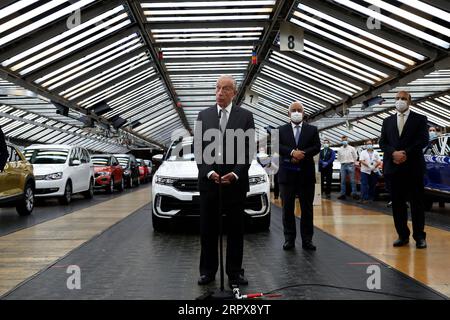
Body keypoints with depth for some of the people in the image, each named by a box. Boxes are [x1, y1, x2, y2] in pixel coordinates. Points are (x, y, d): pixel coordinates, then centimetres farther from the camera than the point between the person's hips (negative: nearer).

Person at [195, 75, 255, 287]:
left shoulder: (245, 116, 2)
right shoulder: (203, 116, 7)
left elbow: (248, 149, -2)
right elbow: (198, 148, 3)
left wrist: (235, 174, -14)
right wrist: (208, 172, -11)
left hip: (236, 182, -1)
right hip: (208, 181, 1)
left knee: (236, 230, 6)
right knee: (208, 230, 7)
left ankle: (234, 272, 14)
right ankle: (207, 271, 16)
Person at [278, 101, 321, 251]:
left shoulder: (312, 130, 10)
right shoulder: (281, 130, 9)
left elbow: (317, 147, -2)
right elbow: (277, 146, -6)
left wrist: (302, 154, -15)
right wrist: (292, 152, -20)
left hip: (306, 174, 0)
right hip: (287, 174, 0)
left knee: (307, 208, 4)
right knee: (287, 208, 3)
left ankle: (307, 239, 9)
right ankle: (289, 238, 10)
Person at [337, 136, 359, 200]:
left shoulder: (352, 148, 2)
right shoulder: (340, 149, 9)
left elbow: (355, 157, 8)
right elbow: (338, 158, 19)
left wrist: (352, 162, 8)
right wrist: (342, 162, 11)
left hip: (350, 165, -3)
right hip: (343, 165, 3)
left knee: (352, 180, -4)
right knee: (343, 181, 3)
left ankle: (354, 194, -2)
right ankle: (343, 194, 6)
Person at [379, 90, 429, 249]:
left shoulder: (420, 119, 6)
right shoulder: (388, 121, 15)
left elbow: (423, 140, -5)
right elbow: (383, 142, 7)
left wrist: (406, 153, -14)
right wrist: (394, 153, -11)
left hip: (413, 166, -3)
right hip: (393, 166, 3)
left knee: (417, 202, 0)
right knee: (397, 203, 4)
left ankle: (419, 237, 7)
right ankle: (403, 235, 12)